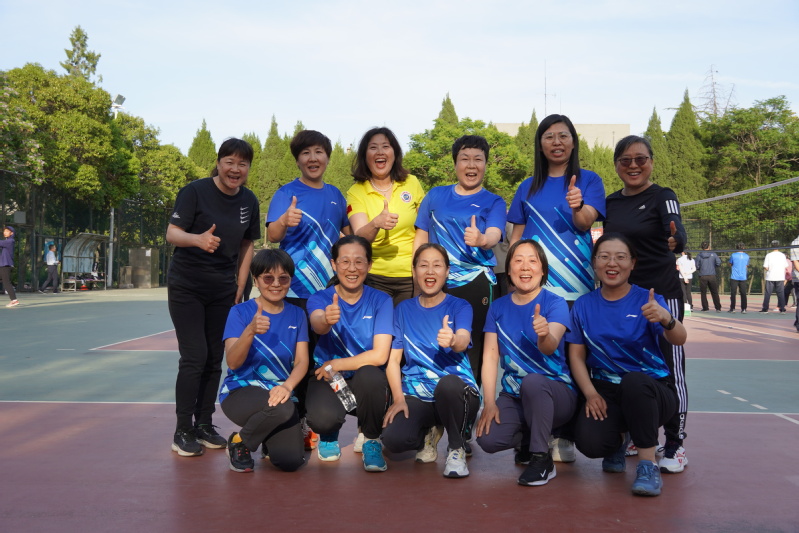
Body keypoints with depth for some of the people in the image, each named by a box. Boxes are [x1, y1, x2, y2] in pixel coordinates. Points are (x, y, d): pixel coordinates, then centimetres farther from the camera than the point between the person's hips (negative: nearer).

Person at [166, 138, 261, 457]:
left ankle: (204, 425, 19)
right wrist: (198, 239, -40)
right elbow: (172, 233, -19)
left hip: (223, 292, 5)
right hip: (186, 288, -5)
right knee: (194, 357, -9)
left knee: (215, 359, 7)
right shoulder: (195, 192, -12)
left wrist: (240, 290, 7)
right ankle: (183, 432, 2)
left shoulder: (249, 201, 3)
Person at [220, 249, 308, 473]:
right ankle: (238, 442, -3)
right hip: (240, 391, -3)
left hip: (279, 392, 4)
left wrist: (287, 386, -24)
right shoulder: (240, 312, -6)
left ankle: (269, 440, 22)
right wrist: (251, 331, -36)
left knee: (291, 461, -16)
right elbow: (232, 362, -17)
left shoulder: (296, 315, 5)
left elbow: (302, 361, -2)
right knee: (282, 409, -36)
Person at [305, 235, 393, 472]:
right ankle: (329, 435, 11)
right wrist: (326, 320, -54)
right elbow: (317, 325, -30)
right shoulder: (320, 299, -5)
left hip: (367, 381, 0)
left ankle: (372, 441, -7)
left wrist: (336, 365, -12)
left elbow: (379, 355, -13)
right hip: (328, 380, 0)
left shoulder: (381, 300, -6)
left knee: (368, 374, -36)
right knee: (323, 418, -32)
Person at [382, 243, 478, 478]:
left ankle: (456, 449, -10)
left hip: (457, 392, -2)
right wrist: (398, 398, -9)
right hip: (416, 395, 2)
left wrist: (452, 341, -46)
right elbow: (393, 359, 6)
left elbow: (463, 342, -21)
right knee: (393, 439, -28)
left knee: (447, 384, -40)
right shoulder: (403, 309, 8)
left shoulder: (460, 306, 0)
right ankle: (429, 432, 10)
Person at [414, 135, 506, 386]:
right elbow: (421, 238, 14)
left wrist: (482, 239, -36)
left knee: (473, 350, -2)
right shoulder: (436, 195, 12)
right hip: (438, 284, 2)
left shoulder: (493, 202, 7)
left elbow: (494, 236, -12)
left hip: (477, 284, -2)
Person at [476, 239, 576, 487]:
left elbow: (550, 348, -25)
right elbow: (490, 356, -2)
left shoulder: (555, 303, -7)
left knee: (532, 382, -38)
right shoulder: (498, 307, 4)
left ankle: (542, 458, -16)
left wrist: (544, 335, -50)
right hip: (513, 395, 4)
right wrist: (490, 403, -13)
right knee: (488, 439, -24)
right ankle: (527, 439, 13)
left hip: (556, 392, -3)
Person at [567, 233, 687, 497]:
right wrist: (591, 393, -12)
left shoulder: (648, 300, -6)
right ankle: (617, 442, 15)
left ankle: (648, 464, -19)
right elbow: (576, 354, 3)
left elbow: (678, 340, -22)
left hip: (650, 390, -2)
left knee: (633, 380, -38)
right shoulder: (583, 306, 4)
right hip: (604, 391, 2)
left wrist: (666, 318, -46)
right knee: (589, 442, -26)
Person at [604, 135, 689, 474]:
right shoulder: (611, 203, 8)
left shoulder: (662, 197, -8)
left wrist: (675, 241, -48)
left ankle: (674, 445, 8)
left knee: (669, 369, -3)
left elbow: (678, 233, -26)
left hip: (661, 296, -6)